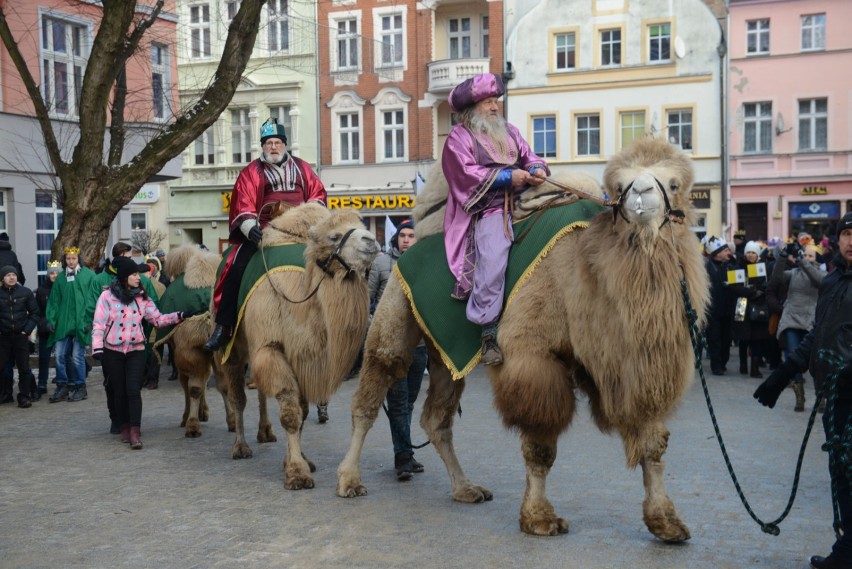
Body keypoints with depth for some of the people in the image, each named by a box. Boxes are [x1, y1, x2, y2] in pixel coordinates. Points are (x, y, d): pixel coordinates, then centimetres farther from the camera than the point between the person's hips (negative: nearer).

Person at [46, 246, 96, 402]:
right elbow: (54, 300, 13)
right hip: (63, 323, 4)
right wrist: (51, 319, 4)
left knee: (77, 357, -1)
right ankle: (62, 387, 14)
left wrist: (89, 320, -10)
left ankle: (80, 388, 12)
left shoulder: (88, 275, -1)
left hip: (81, 323, -4)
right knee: (60, 355, 2)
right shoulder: (61, 277, 11)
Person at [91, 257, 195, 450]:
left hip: (136, 350, 1)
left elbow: (158, 319, 5)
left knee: (133, 390, -10)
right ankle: (125, 427, 24)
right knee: (119, 392, 8)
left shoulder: (142, 298, 5)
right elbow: (98, 324, -7)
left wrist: (180, 316, -7)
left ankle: (135, 432, -12)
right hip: (113, 351, -1)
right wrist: (97, 348, -17)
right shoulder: (107, 296, -6)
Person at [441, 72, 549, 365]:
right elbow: (467, 174, -8)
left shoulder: (510, 132, 26)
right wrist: (507, 177, -14)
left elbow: (529, 157, 20)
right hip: (487, 209, -8)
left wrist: (538, 170, -4)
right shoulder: (459, 137, 4)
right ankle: (488, 333, -27)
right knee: (493, 256, -29)